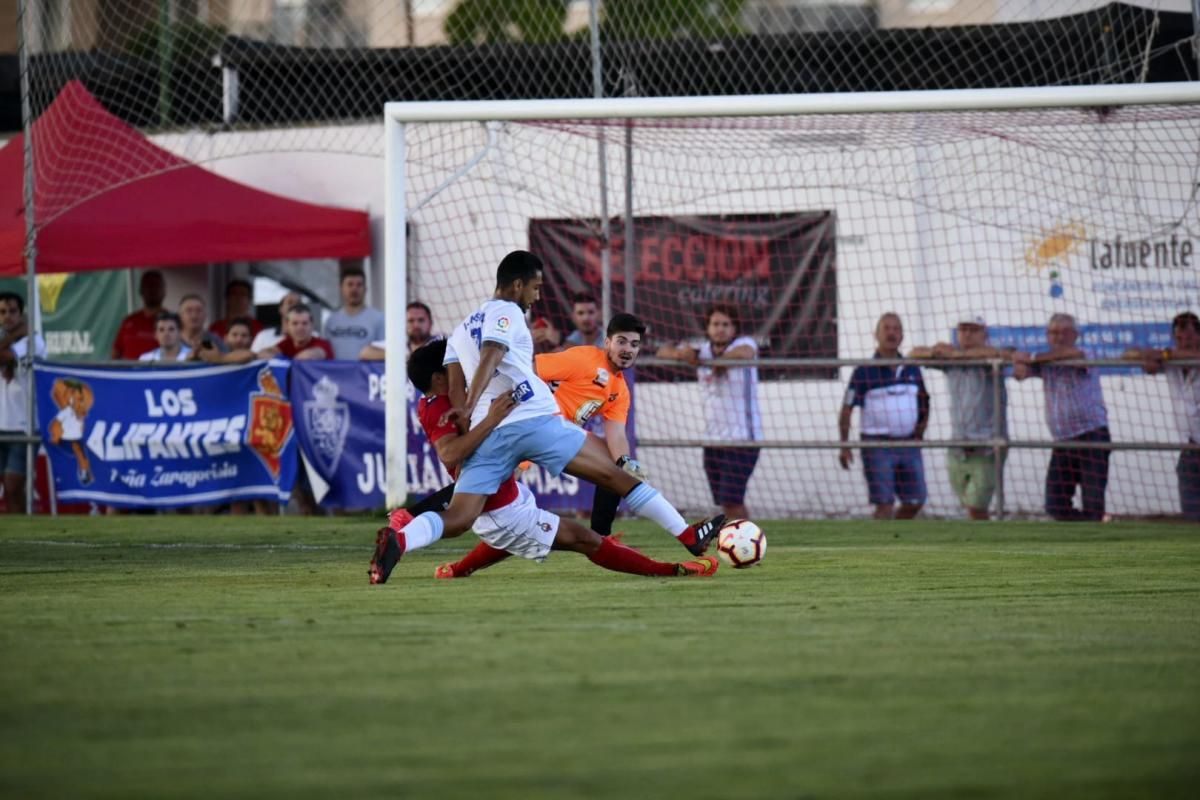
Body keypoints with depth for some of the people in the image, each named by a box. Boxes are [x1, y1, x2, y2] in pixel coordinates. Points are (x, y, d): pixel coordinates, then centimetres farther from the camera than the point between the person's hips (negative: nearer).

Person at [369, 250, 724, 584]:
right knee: (613, 474, 4)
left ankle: (398, 540, -34)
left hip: (487, 432, 5)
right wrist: (469, 409, -23)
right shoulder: (506, 312, 4)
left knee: (457, 519, -5)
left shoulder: (461, 330, 25)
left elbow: (455, 383, 14)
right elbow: (490, 358, -12)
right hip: (532, 421, -5)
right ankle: (688, 535, 8)